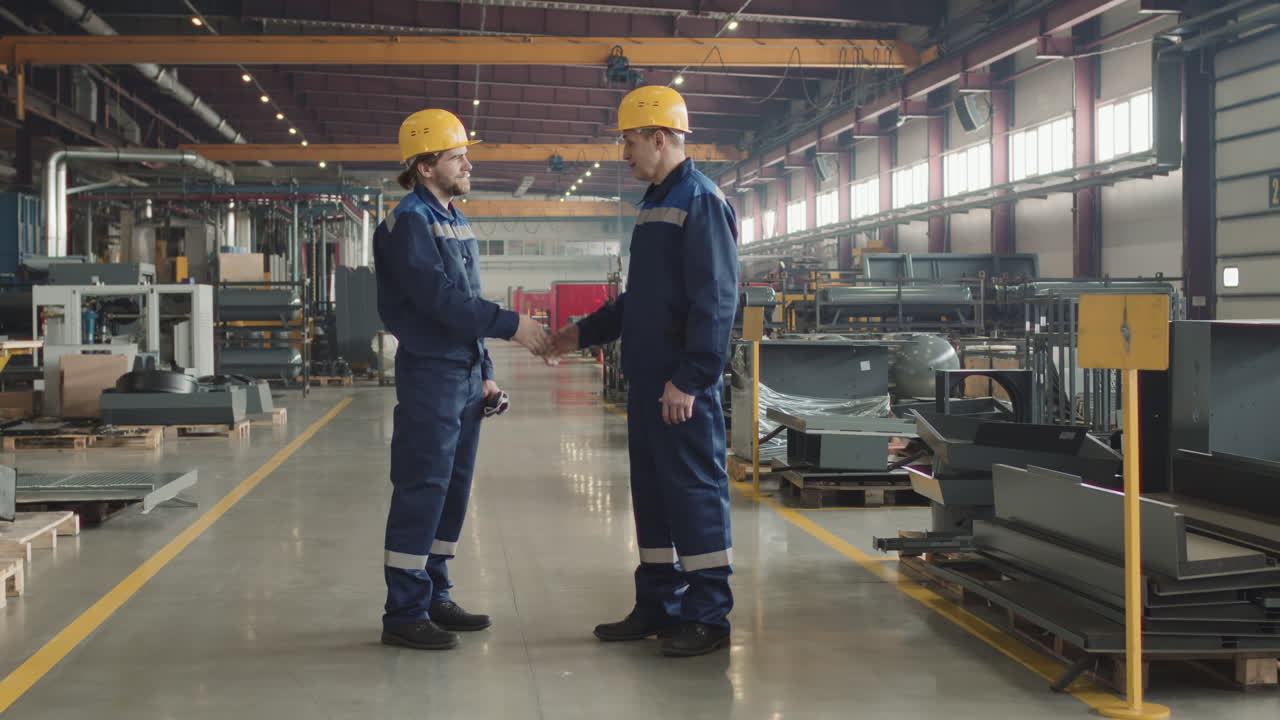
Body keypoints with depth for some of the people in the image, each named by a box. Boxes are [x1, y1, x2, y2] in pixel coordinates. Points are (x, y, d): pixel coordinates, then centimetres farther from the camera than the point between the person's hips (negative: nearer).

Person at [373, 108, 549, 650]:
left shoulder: (456, 223, 17)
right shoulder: (409, 222, -11)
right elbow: (440, 299, -21)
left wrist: (485, 372, 18)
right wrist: (512, 326, -21)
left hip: (465, 373, 9)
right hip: (430, 372, -9)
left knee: (453, 489, 12)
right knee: (422, 492, -7)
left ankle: (434, 598, 21)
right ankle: (404, 614, -2)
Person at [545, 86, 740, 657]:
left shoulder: (701, 201, -11)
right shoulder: (655, 204, 18)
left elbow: (715, 300, -19)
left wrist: (689, 379, -22)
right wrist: (582, 334, 22)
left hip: (683, 386, -10)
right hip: (645, 380, 10)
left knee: (695, 491, -4)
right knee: (652, 491, 13)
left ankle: (708, 616, 3)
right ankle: (659, 605, 22)